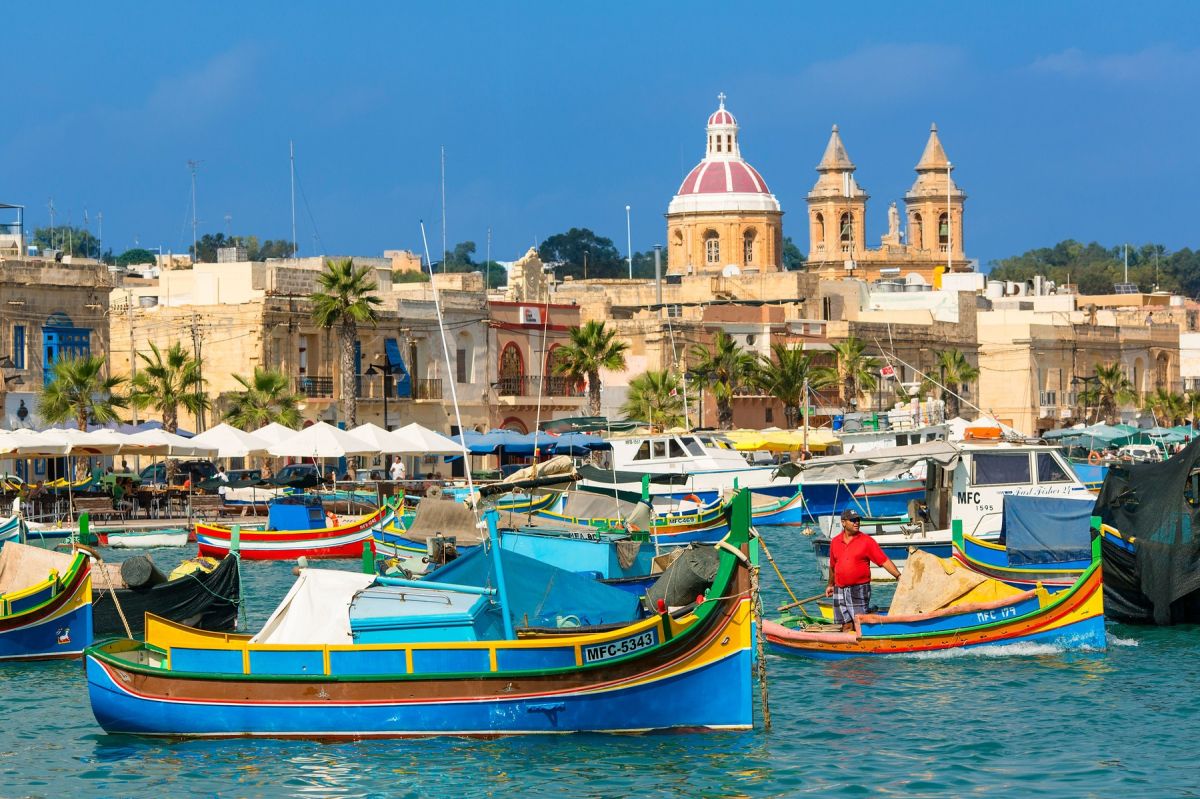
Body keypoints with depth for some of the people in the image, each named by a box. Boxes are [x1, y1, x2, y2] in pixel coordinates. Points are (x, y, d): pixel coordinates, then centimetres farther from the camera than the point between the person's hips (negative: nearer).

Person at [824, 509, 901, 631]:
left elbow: (884, 561, -7)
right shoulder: (835, 542, 9)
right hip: (840, 591, 4)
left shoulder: (867, 541, -3)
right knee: (846, 625, 5)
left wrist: (898, 576, -17)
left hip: (859, 590, -4)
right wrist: (830, 585, 31)